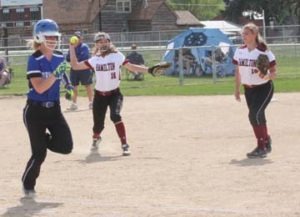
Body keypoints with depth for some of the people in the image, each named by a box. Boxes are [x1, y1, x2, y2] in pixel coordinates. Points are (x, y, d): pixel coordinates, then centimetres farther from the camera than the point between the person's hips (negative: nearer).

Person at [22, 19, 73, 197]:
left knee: (66, 146, -9)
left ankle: (44, 139, 24)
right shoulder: (34, 60, -16)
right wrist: (55, 74, -34)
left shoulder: (60, 57, 2)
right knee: (39, 154, -2)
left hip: (54, 109, 5)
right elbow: (39, 88, -25)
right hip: (36, 111, -5)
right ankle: (28, 185, 23)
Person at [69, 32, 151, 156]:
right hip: (99, 95, 2)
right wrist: (72, 47, -1)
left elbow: (131, 67, -9)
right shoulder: (94, 60, 1)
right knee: (98, 125, 5)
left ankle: (124, 145, -21)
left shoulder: (117, 56, -5)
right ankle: (96, 138, 43)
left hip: (114, 93, -2)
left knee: (115, 116, -29)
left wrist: (149, 69, -19)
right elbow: (75, 66, 1)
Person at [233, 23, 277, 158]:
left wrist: (266, 76, -36)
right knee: (256, 116, 10)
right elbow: (238, 71, 10)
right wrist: (237, 90, 11)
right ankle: (266, 143, 29)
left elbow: (273, 73, -14)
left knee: (255, 114, -20)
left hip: (264, 88, -6)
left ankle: (262, 147, -12)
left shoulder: (264, 52, -16)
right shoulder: (239, 51, 0)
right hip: (249, 89, 6)